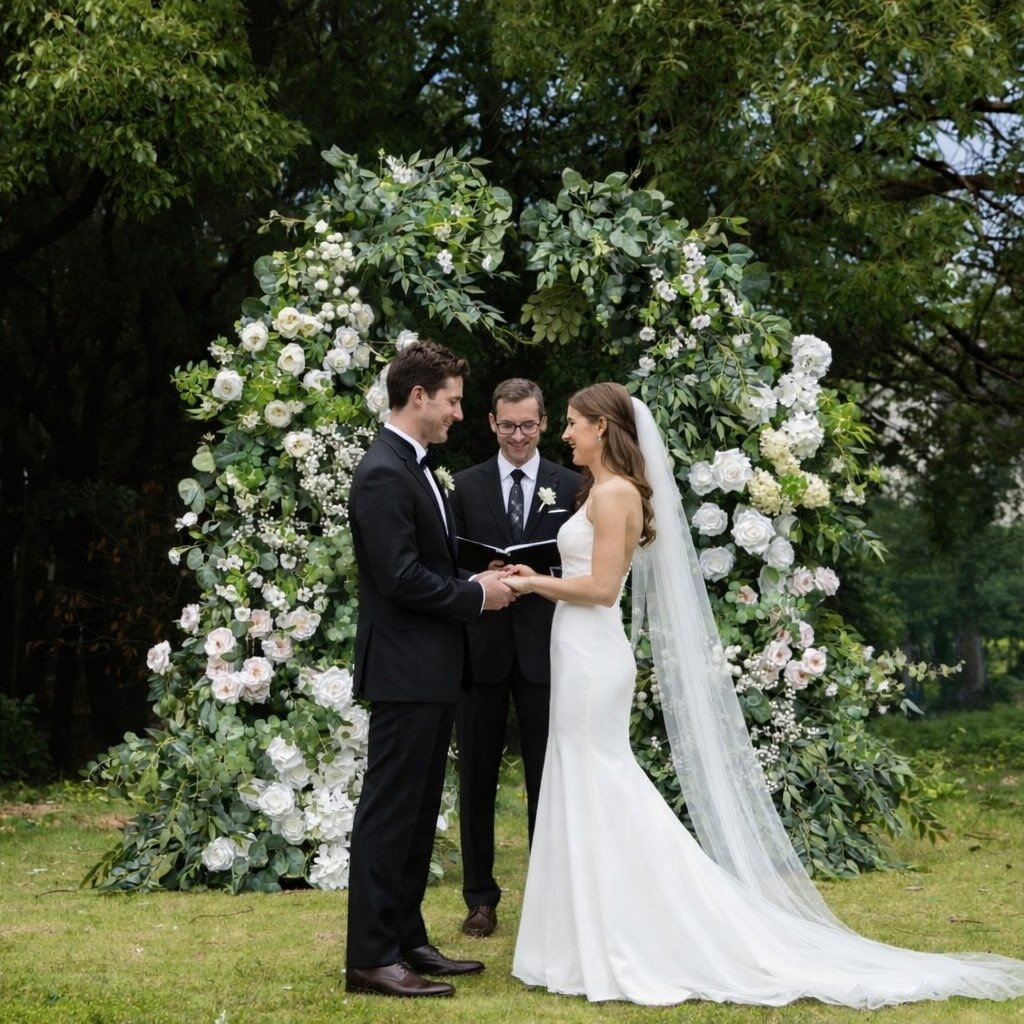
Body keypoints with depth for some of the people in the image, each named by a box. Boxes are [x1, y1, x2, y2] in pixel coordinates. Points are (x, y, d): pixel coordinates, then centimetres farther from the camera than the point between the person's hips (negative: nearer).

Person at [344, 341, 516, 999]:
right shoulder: (383, 474, -17)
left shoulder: (416, 469, 16)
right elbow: (401, 578, -23)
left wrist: (481, 581, 6)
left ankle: (407, 940, 22)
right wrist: (477, 595, -12)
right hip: (406, 671, -10)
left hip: (433, 672, 10)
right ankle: (371, 958, -1)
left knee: (419, 814, 14)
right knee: (390, 813, -6)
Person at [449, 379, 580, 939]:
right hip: (481, 647, 1)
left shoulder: (570, 486, 4)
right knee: (476, 779, 7)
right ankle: (480, 898, 17)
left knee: (546, 779, 5)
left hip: (544, 647, -1)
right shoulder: (466, 485, 6)